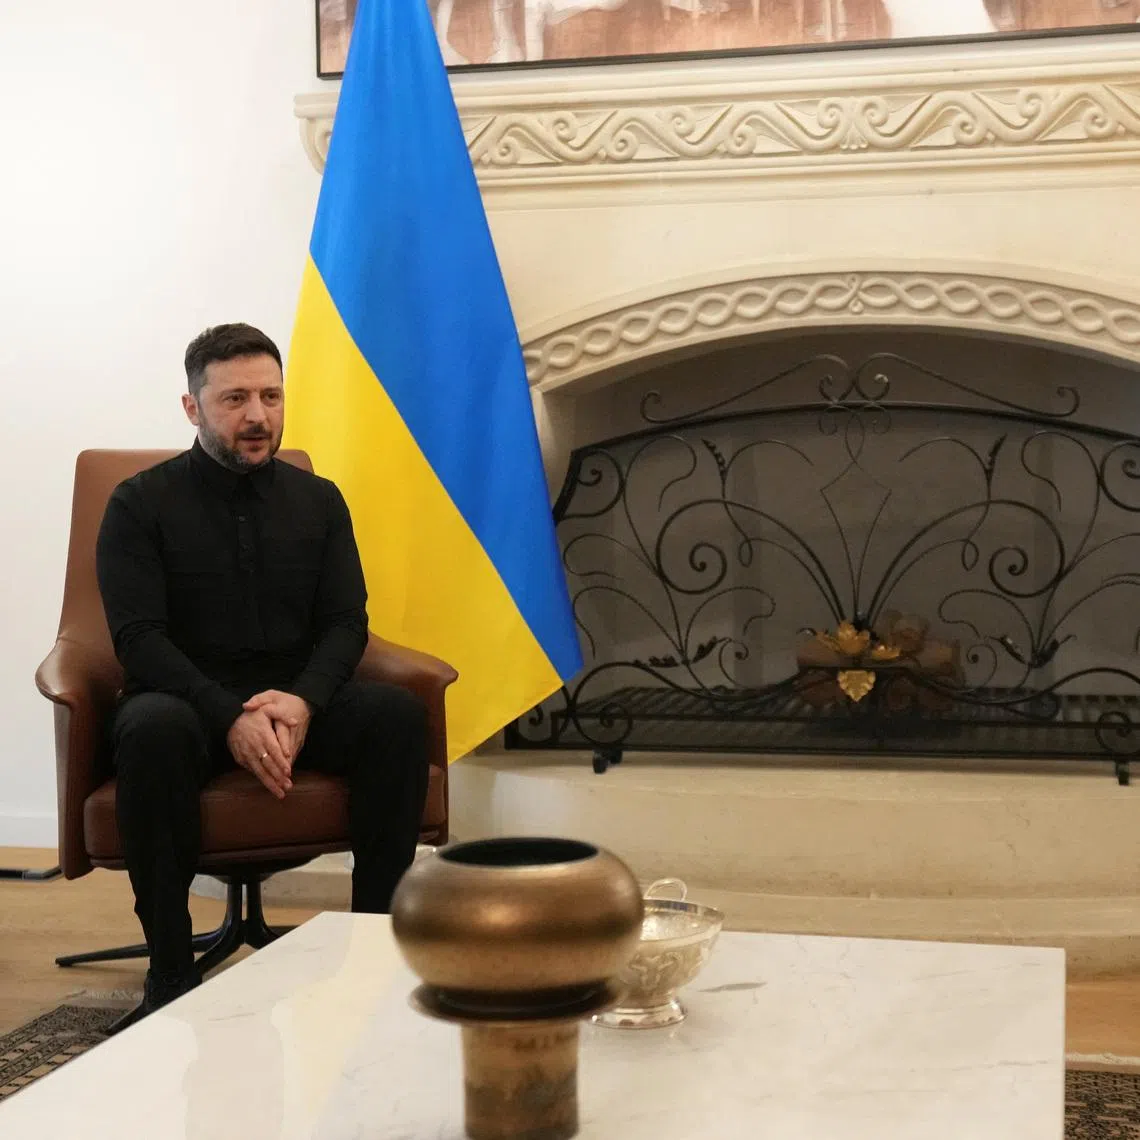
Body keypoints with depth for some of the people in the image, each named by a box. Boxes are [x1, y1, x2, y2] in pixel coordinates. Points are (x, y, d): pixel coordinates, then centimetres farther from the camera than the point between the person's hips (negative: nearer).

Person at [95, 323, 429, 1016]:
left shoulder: (318, 501, 9)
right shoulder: (141, 504, -1)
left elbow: (346, 623, 2)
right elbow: (139, 638, -11)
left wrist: (303, 702, -20)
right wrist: (231, 717, -27)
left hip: (298, 702, 3)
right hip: (188, 701, -3)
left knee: (399, 714, -25)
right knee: (152, 727, -37)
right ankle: (171, 967, -26)